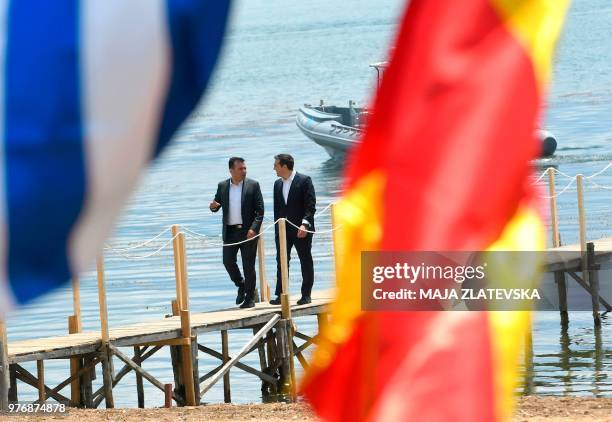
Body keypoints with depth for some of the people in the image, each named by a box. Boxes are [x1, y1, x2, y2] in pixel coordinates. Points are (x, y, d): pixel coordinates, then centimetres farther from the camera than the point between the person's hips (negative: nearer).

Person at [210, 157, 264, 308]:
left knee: (248, 265, 0)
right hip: (230, 232, 3)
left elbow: (260, 210, -4)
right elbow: (217, 204, 13)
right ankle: (241, 286, 25)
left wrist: (254, 228, -15)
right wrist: (213, 206, -13)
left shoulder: (253, 185, -2)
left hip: (248, 231, -3)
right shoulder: (222, 186, 7)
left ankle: (250, 297, 9)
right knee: (228, 261, 0)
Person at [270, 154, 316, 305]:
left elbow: (310, 205, -13)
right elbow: (277, 208, 15)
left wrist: (305, 224, -24)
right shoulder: (278, 184, 12)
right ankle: (280, 295, 3)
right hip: (283, 230, 6)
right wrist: (277, 229, 8)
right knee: (281, 262, 1)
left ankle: (306, 295, 9)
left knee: (306, 262, 2)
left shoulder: (304, 180, -7)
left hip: (301, 230, -6)